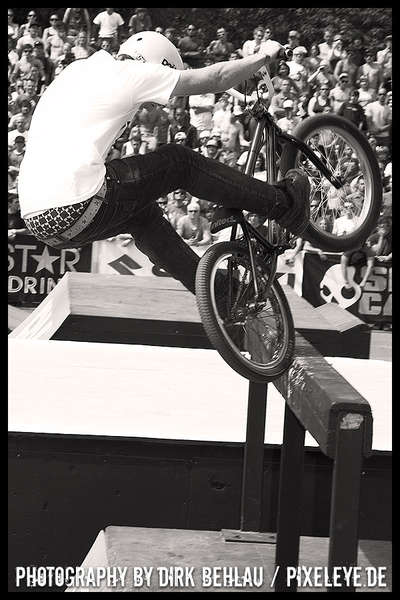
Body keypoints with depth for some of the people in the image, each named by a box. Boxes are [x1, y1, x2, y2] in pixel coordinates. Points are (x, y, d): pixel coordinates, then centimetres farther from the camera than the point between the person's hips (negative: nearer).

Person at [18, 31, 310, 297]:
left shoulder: (76, 70, 24)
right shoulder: (132, 72, 1)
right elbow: (216, 78, 8)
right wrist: (265, 56, 23)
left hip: (38, 222, 8)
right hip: (79, 209, -8)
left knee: (141, 214, 28)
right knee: (179, 161, 8)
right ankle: (284, 205, 18)